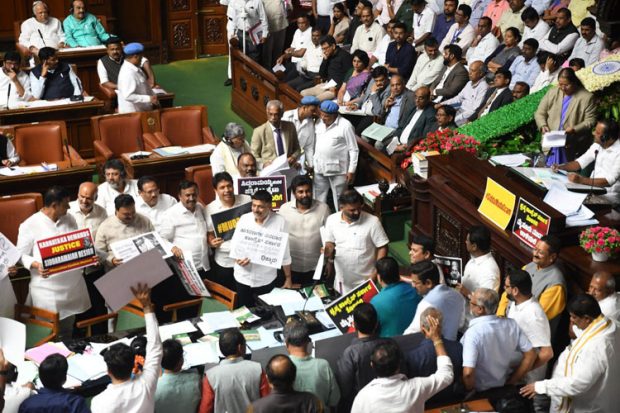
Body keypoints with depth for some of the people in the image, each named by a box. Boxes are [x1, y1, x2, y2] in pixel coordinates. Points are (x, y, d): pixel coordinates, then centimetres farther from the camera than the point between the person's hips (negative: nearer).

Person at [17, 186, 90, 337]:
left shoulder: (69, 220, 8)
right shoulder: (30, 225, -10)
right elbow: (21, 255, -8)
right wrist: (36, 265, -27)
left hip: (73, 286, 5)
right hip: (48, 291, -5)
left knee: (67, 333, 15)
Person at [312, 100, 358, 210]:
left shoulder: (345, 126, -16)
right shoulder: (319, 123, 2)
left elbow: (354, 150, -12)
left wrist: (351, 171, -14)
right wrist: (313, 162, 13)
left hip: (338, 170, -6)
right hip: (319, 168, 6)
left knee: (339, 200, 3)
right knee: (319, 198, 14)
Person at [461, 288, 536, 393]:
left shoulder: (473, 333, -32)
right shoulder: (511, 324, -12)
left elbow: (468, 373, -38)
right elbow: (530, 355, -5)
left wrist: (469, 392, -16)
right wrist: (511, 382, 2)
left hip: (479, 392, -6)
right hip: (503, 387, 6)